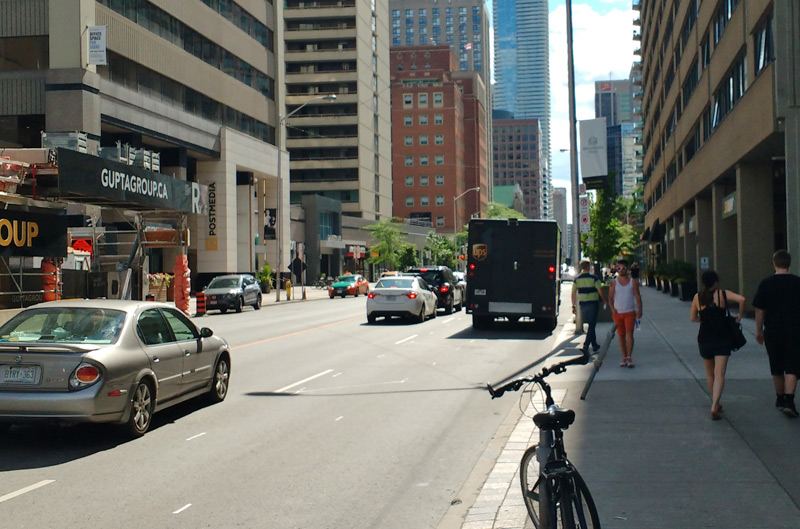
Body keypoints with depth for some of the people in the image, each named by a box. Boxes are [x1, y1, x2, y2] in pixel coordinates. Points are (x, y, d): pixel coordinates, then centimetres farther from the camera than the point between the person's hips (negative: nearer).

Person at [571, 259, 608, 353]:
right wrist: (604, 300, 8)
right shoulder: (593, 278, -9)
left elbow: (573, 293, 1)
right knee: (592, 325, -2)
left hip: (583, 304, 4)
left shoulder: (576, 279, 1)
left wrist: (573, 305, 8)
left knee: (591, 324, 18)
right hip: (593, 303, -4)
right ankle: (586, 345, -13)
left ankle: (594, 345, 25)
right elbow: (600, 291, -7)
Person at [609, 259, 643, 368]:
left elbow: (638, 296, 5)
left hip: (630, 312, -2)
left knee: (629, 334, -14)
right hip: (618, 313, 2)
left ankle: (629, 357, -15)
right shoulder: (614, 283, 5)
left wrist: (639, 310, -5)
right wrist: (612, 308, -13)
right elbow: (610, 297, 3)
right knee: (621, 336, 6)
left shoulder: (633, 282, 4)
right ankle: (624, 357, 14)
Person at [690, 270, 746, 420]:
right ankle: (714, 406, -22)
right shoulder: (723, 294, -3)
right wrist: (740, 315, -3)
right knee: (719, 375, -6)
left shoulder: (698, 297, 3)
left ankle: (715, 403, 31)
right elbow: (741, 299, -18)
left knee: (710, 373, 20)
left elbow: (693, 318, 10)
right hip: (722, 339, -2)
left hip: (704, 339, 3)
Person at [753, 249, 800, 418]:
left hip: (772, 332, 2)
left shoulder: (766, 284, -2)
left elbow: (759, 310, 0)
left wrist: (759, 330, 11)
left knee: (776, 369, 16)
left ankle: (780, 398, 30)